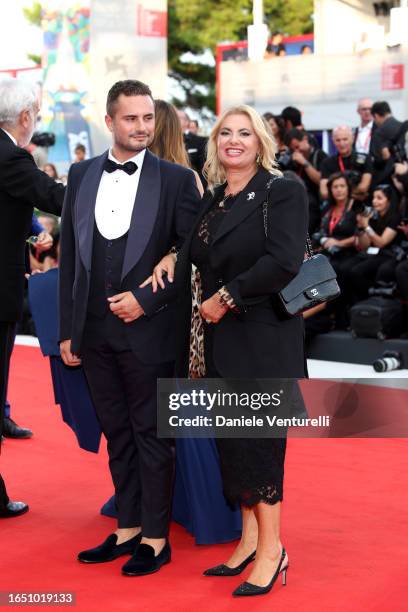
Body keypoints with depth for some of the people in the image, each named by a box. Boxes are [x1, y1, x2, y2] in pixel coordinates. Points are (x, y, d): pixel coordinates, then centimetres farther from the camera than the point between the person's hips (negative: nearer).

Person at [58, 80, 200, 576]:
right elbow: (69, 255, 9)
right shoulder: (81, 176, 7)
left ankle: (156, 538, 17)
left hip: (147, 330, -4)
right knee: (117, 436, 14)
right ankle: (128, 528, 26)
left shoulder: (176, 179, -4)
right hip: (93, 331, 4)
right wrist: (67, 330, 6)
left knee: (151, 436, 5)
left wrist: (146, 300, -12)